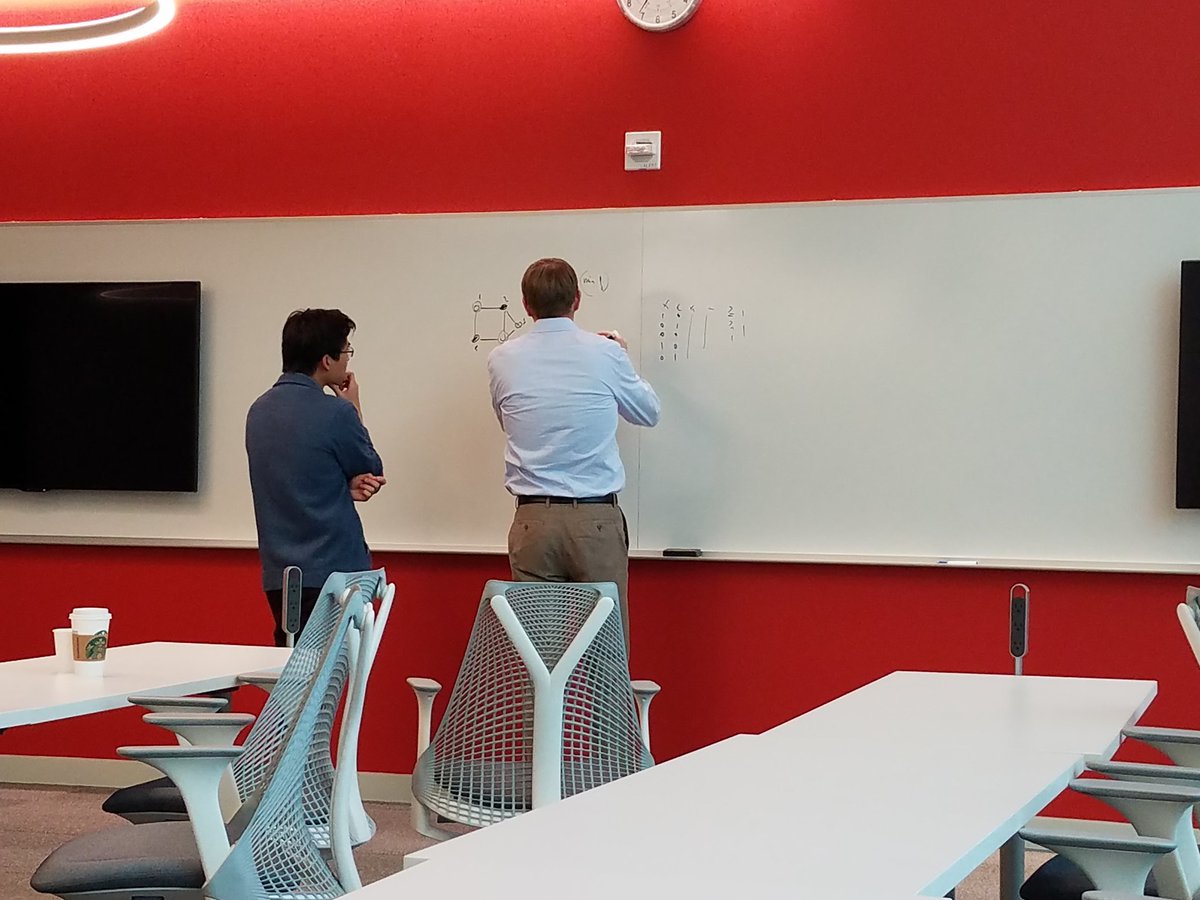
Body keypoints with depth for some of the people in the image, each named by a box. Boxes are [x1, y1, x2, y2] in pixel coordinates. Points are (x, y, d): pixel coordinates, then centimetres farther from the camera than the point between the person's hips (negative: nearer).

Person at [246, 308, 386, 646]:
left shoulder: (259, 411, 8)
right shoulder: (336, 413, -15)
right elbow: (373, 470, 2)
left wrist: (349, 486, -1)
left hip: (278, 577, 7)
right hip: (332, 573, -7)